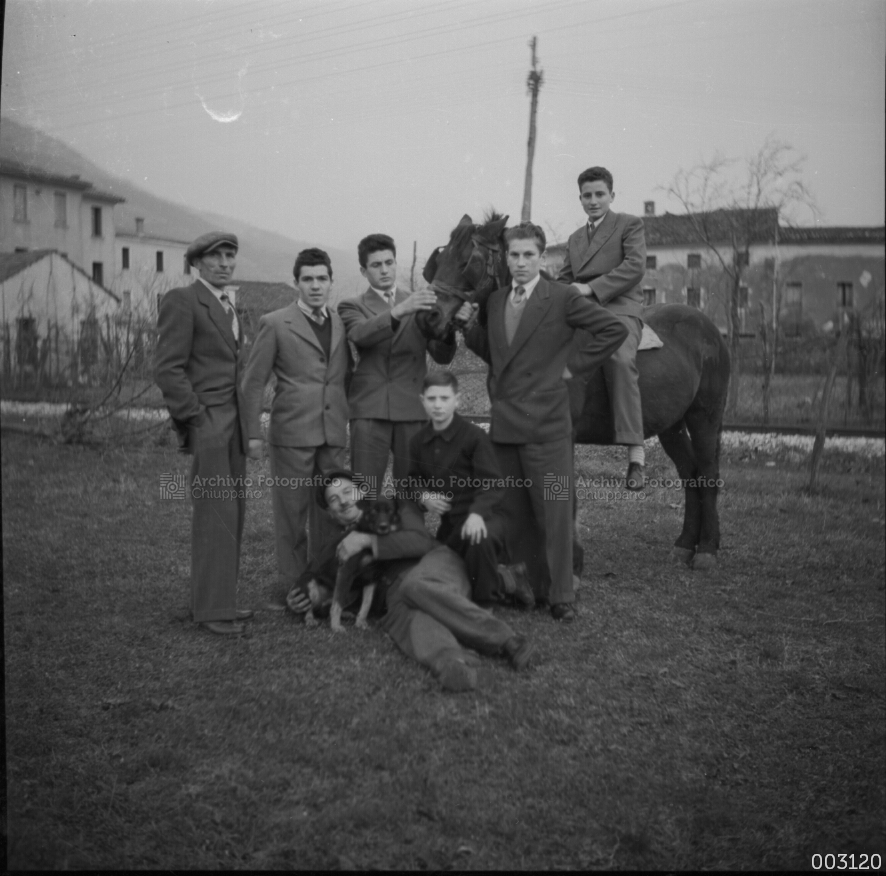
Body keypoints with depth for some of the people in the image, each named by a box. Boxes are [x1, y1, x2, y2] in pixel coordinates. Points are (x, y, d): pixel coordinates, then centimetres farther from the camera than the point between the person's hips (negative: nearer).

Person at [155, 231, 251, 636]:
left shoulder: (227, 306, 20)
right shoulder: (181, 301, -7)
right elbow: (168, 370, -14)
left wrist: (244, 421, 12)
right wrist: (197, 419, -15)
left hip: (232, 424, 9)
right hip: (206, 424, -8)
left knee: (232, 512, 10)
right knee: (217, 514, -8)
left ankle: (217, 599, 19)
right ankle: (212, 609, 0)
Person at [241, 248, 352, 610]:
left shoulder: (342, 324, 12)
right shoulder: (275, 324, 0)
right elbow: (253, 382, 0)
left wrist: (349, 424, 9)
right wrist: (254, 433, -5)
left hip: (334, 434, 4)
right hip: (291, 434, -4)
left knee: (330, 512, 8)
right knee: (291, 513, 1)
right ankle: (290, 588, 11)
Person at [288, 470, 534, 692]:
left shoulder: (395, 507, 20)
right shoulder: (340, 551, 32)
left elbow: (422, 541, 2)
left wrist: (368, 540, -7)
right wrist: (297, 601, 9)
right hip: (396, 596, 2)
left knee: (414, 586, -39)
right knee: (411, 620, -36)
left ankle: (506, 641, -47)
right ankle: (454, 663, -69)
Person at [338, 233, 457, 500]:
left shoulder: (417, 304, 16)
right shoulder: (352, 306, 9)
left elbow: (443, 357, 9)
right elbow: (360, 334, -14)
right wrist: (399, 311, -29)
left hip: (413, 410, 2)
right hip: (370, 410, -2)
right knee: (364, 496, -4)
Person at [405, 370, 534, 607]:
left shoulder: (474, 436, -15)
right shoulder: (418, 441, 3)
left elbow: (493, 483, -20)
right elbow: (413, 479, 17)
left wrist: (477, 512, -37)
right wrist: (423, 496, -6)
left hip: (480, 518, -7)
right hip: (448, 521, 7)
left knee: (480, 541, -42)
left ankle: (488, 592, -11)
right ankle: (502, 575, 32)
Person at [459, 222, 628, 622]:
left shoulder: (562, 299, -6)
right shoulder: (495, 300, 12)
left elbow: (614, 329, -7)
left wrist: (577, 362, -7)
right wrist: (469, 326, 4)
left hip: (546, 424, -6)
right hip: (503, 424, 6)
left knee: (554, 512, -2)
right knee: (513, 512, 14)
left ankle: (561, 596, 8)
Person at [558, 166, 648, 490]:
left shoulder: (629, 224, 9)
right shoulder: (575, 238, 28)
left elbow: (635, 266, -6)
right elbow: (565, 279, 28)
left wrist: (591, 287, -15)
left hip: (619, 307, -7)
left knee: (619, 359, -34)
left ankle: (636, 452, -38)